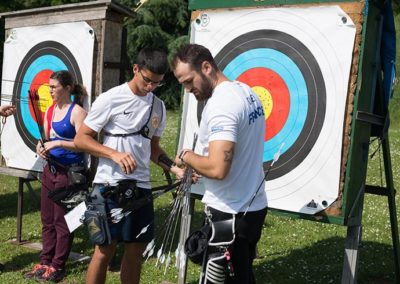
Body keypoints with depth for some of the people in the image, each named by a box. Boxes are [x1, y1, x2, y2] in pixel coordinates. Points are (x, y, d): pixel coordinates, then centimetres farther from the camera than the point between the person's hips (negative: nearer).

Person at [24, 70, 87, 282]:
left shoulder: (77, 112, -14)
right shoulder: (50, 110, 10)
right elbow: (45, 137, 16)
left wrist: (58, 143, -26)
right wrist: (41, 146, -6)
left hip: (70, 172, -8)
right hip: (50, 169, 8)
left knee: (62, 221, 2)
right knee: (47, 219, 14)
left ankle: (57, 266, 13)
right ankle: (45, 262, 25)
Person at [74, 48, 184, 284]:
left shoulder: (158, 107, 9)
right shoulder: (111, 99, -8)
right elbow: (81, 139, -6)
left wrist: (175, 168, 0)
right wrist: (115, 154, -20)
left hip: (141, 186, 5)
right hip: (110, 185, -5)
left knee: (136, 249, 11)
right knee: (105, 250, 0)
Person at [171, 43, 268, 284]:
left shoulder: (221, 103, -22)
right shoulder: (247, 93, 8)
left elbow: (218, 169, -31)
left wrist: (187, 156, -13)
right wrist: (200, 168, 13)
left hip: (229, 215, -10)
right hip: (254, 207, 10)